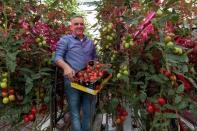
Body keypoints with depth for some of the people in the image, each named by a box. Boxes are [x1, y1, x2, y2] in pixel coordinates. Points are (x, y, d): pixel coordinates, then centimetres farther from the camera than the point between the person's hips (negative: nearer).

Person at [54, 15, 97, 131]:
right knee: (75, 112, 5)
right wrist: (66, 67, -26)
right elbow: (57, 57, -7)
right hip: (72, 80, -4)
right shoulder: (65, 40, 2)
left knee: (89, 112, 13)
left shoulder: (90, 42, 17)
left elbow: (95, 59, 24)